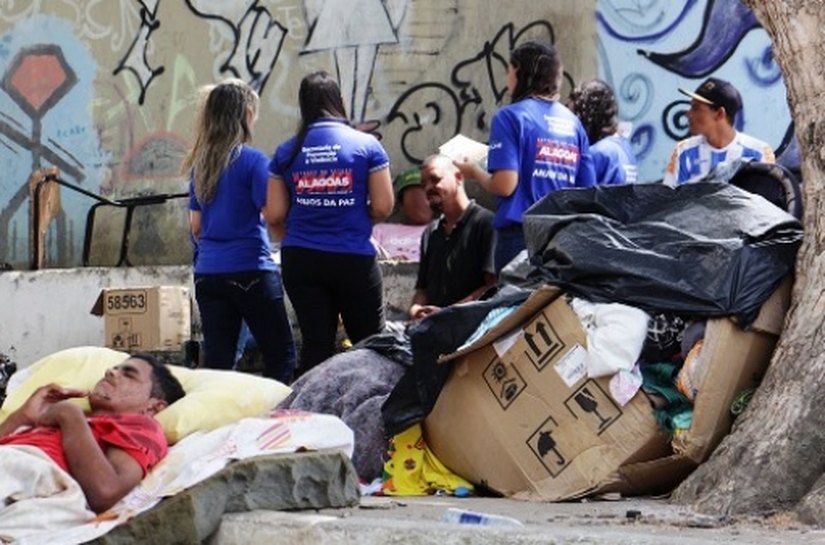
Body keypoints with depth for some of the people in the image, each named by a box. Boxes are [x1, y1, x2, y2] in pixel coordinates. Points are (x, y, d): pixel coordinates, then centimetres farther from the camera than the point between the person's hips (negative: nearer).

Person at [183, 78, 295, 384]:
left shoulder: (200, 164, 10)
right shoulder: (252, 161, -9)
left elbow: (195, 225, 14)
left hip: (208, 274, 6)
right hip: (250, 270, -6)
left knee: (217, 360, 5)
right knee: (280, 357, 3)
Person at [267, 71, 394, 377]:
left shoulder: (286, 153, 2)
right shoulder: (366, 146, -4)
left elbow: (274, 216, 1)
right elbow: (383, 207, -5)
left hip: (300, 260, 2)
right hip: (354, 259, -2)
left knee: (315, 345, 6)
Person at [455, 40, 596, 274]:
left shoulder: (511, 117, -5)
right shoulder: (573, 122, 9)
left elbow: (505, 185, -14)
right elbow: (587, 190, 8)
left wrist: (473, 172, 5)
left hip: (520, 236, -5)